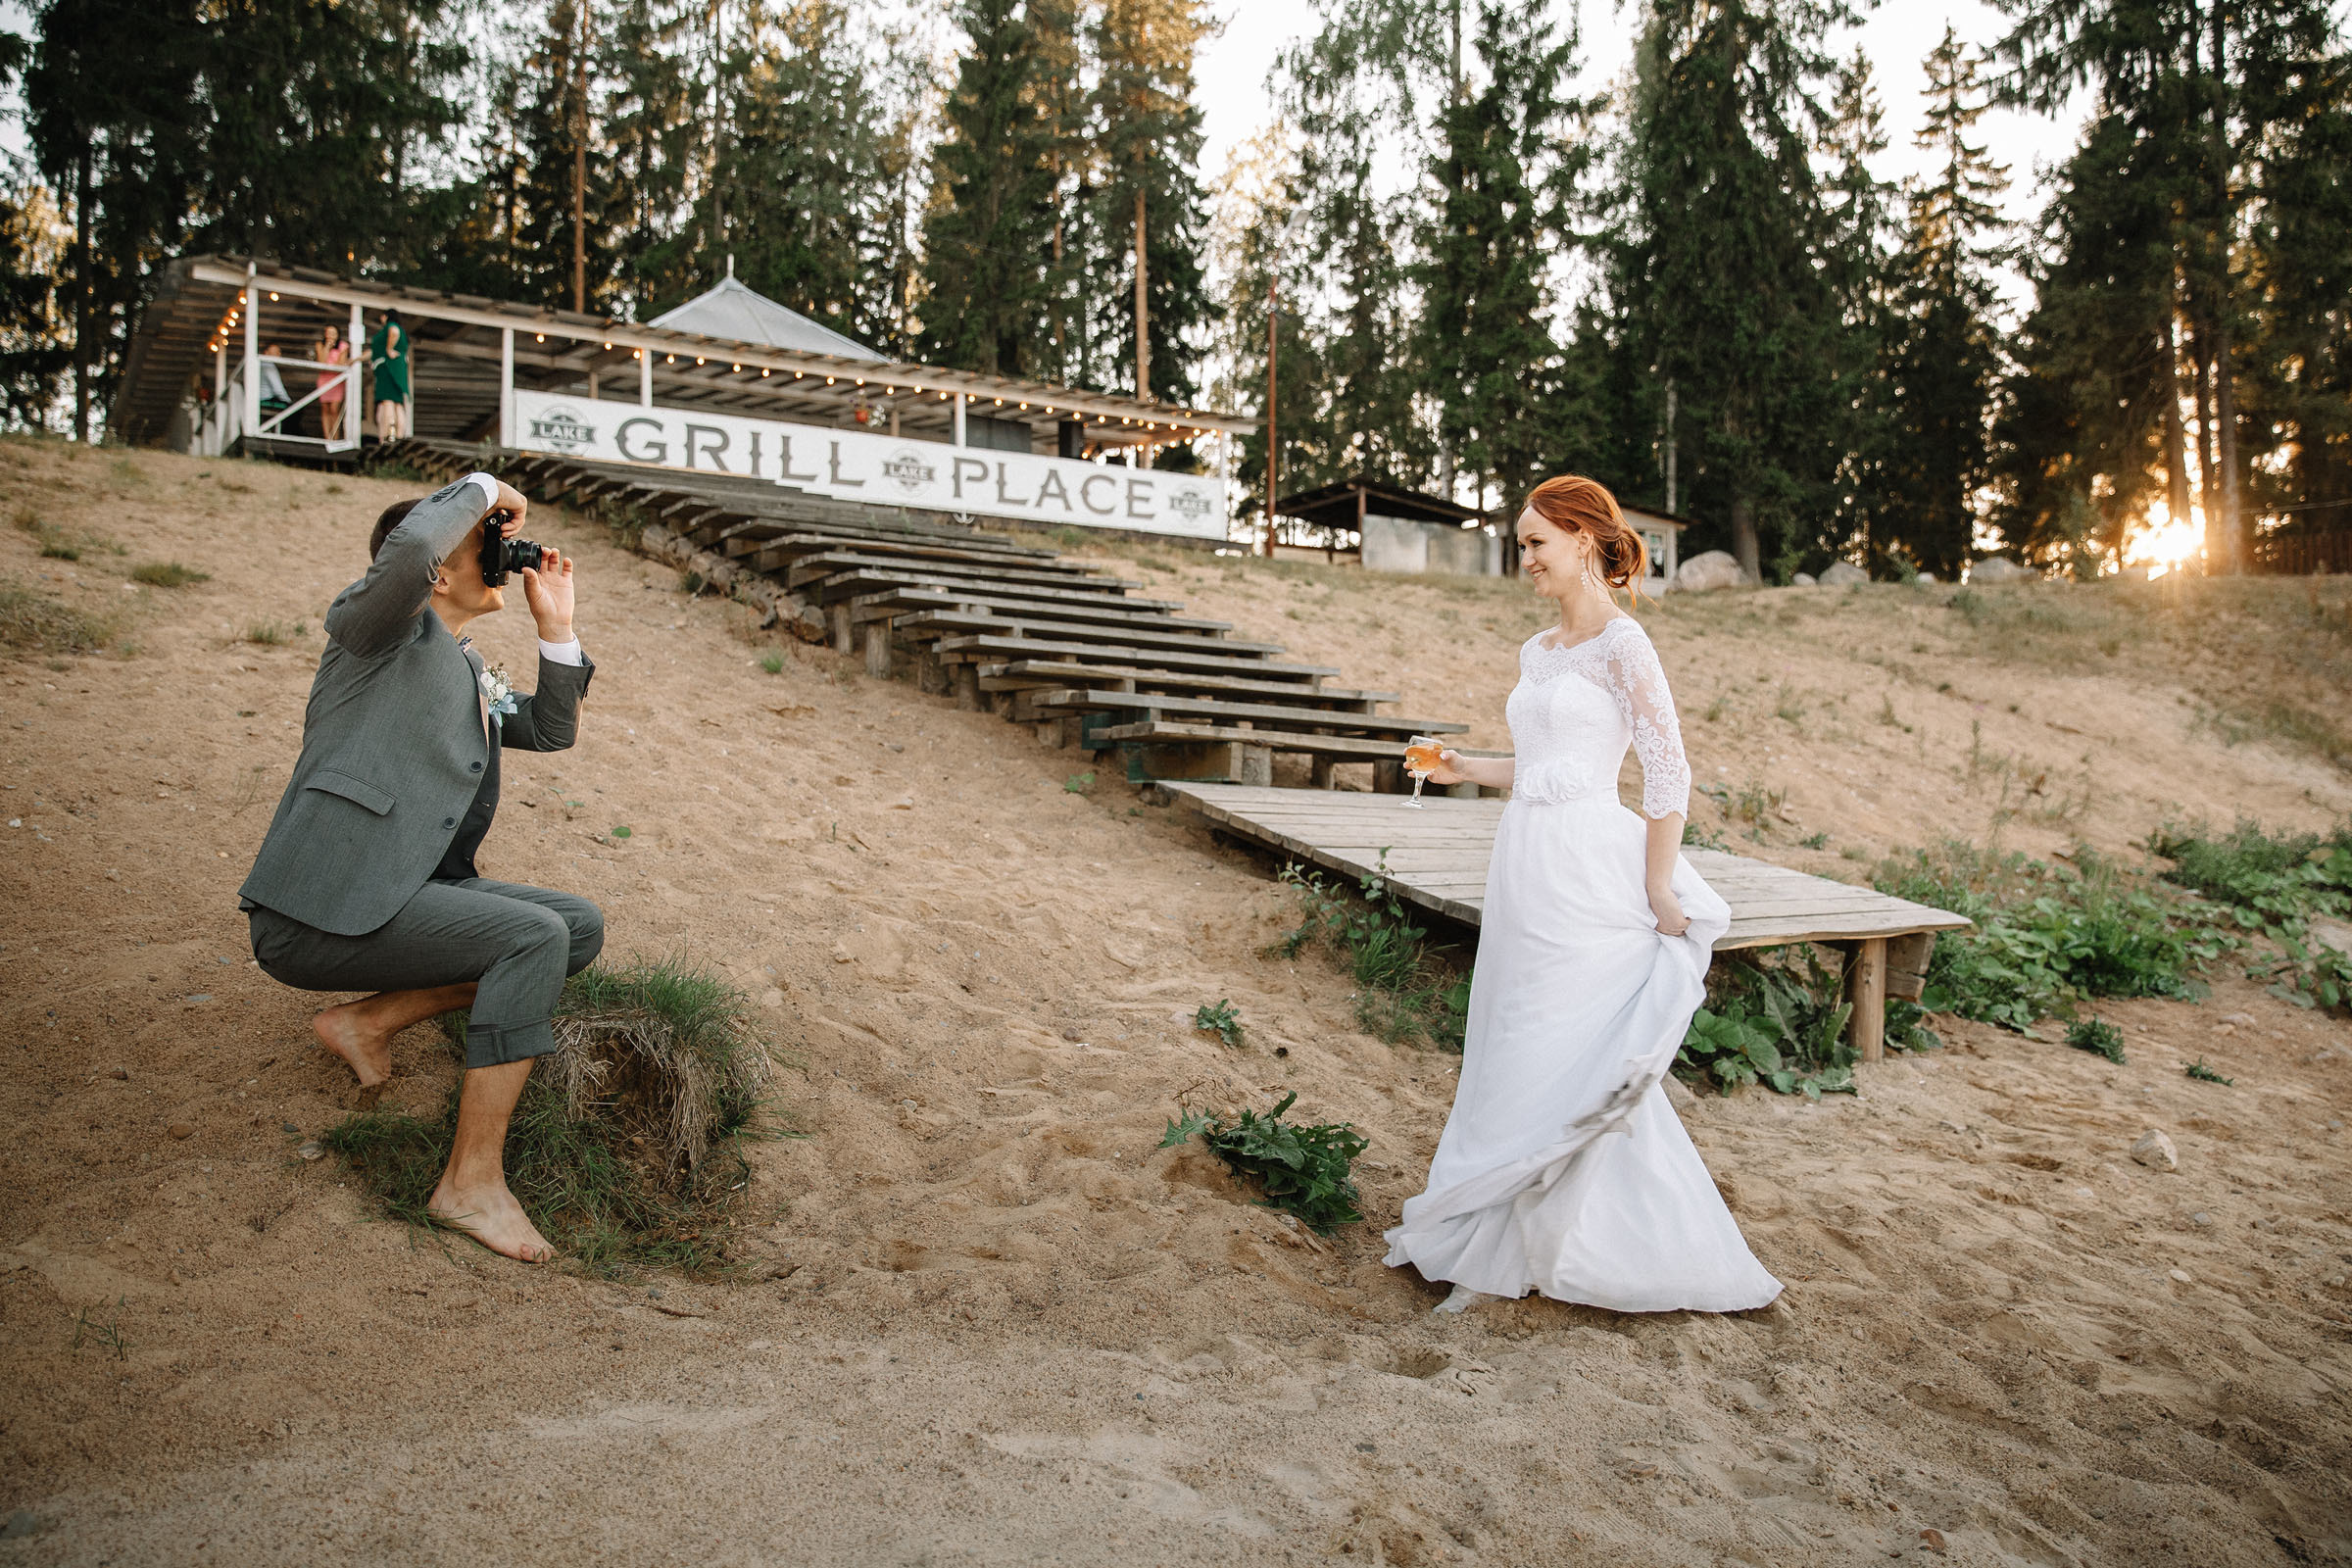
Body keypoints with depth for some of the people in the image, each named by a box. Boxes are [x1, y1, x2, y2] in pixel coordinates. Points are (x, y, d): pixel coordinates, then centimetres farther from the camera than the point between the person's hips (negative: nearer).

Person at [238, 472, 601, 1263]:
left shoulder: (469, 670, 23)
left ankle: (368, 1019, 7)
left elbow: (551, 730, 27)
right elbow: (410, 544, -25)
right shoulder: (379, 628, -4)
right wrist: (483, 488, -8)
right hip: (321, 907, -9)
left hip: (400, 893, 9)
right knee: (536, 938, -25)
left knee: (581, 927, 5)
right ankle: (472, 1181, -22)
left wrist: (557, 626, 15)